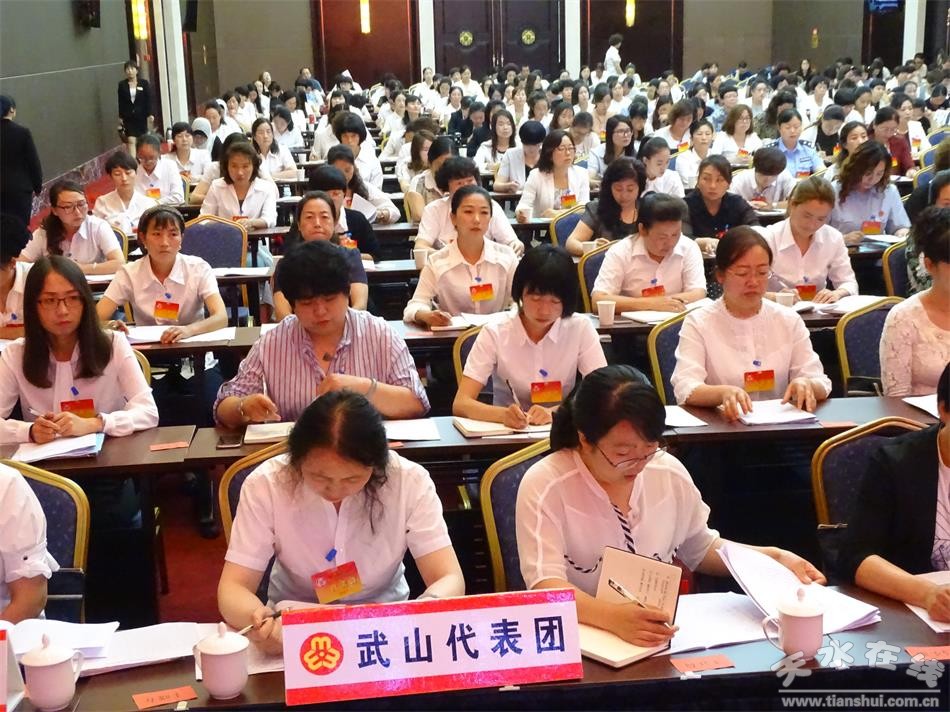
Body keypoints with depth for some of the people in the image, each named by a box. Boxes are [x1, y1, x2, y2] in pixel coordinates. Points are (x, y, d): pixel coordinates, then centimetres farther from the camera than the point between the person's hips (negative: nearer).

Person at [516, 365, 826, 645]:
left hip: (660, 634, 5)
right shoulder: (545, 485, -14)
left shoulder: (670, 473, 2)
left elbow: (701, 549, 19)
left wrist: (775, 557, 5)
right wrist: (614, 617, -40)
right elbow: (545, 585, -23)